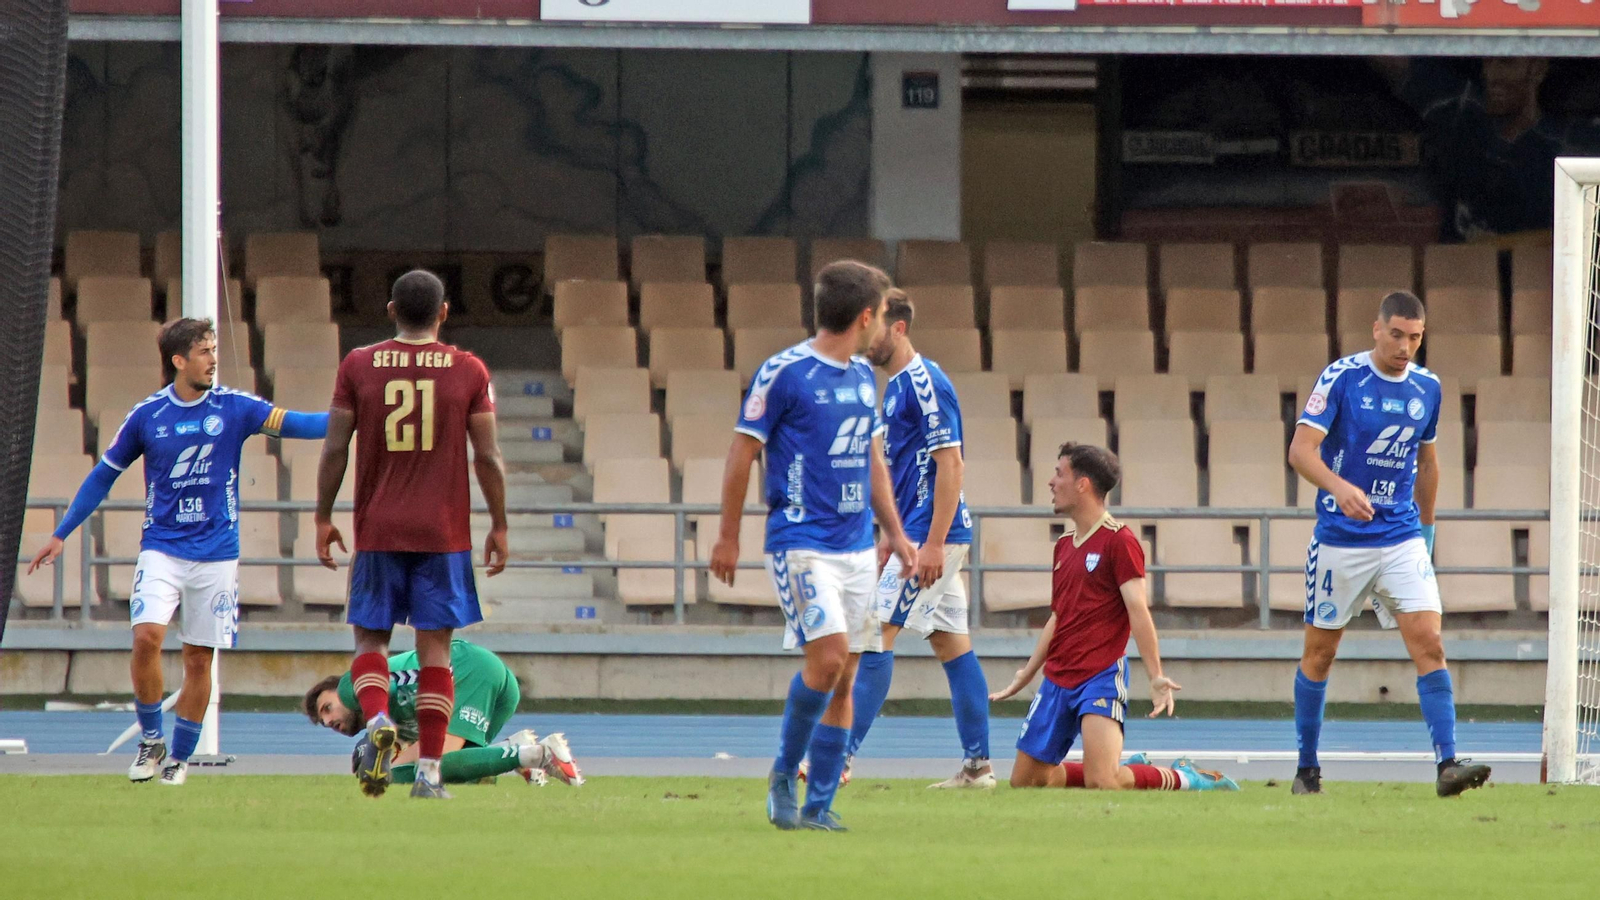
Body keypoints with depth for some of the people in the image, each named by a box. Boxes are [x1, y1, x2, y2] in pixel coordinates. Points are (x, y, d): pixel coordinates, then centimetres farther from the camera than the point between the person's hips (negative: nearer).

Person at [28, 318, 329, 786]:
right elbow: (103, 475, 10)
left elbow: (292, 424, -9)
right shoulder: (147, 414, 0)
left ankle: (181, 756, 16)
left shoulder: (233, 407, -1)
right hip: (162, 549, -1)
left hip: (215, 554, 1)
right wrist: (60, 535, 10)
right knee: (147, 636, -19)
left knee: (198, 658, 2)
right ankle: (150, 739, 0)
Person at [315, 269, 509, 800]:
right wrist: (499, 525, 9)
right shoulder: (469, 372, -1)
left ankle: (377, 720, -19)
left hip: (377, 532, 0)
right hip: (444, 533, 0)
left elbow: (335, 449, 0)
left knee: (370, 637, 9)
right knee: (435, 647, 3)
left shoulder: (358, 367, 1)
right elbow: (488, 457, 0)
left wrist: (323, 518, 9)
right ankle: (429, 771, 0)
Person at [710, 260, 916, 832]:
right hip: (801, 542, -7)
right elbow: (742, 453, -4)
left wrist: (893, 531, 20)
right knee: (828, 654, -19)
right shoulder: (784, 373, -9)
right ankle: (784, 776, -1)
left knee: (843, 677, 4)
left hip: (857, 546, 7)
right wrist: (728, 537, -2)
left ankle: (818, 806, 8)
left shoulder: (864, 376, 13)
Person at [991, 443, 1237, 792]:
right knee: (1024, 781, 5)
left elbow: (1138, 610, -15)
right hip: (1057, 681, 8)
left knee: (1101, 783, -23)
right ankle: (1130, 769, 20)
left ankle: (1183, 779, 4)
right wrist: (1024, 677, 30)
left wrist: (1156, 677, -22)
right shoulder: (1064, 544, 17)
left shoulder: (1118, 540, -8)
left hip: (1101, 676, -8)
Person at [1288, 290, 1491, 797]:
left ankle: (1447, 764, -17)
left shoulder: (1426, 388, 5)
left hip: (1403, 540, 3)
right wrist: (1339, 486, -34)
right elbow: (1301, 449, -17)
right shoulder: (1341, 377, -9)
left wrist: (1427, 526, 23)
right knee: (1320, 653, 6)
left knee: (1429, 645, -12)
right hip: (1340, 540, -3)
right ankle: (1307, 769, 20)